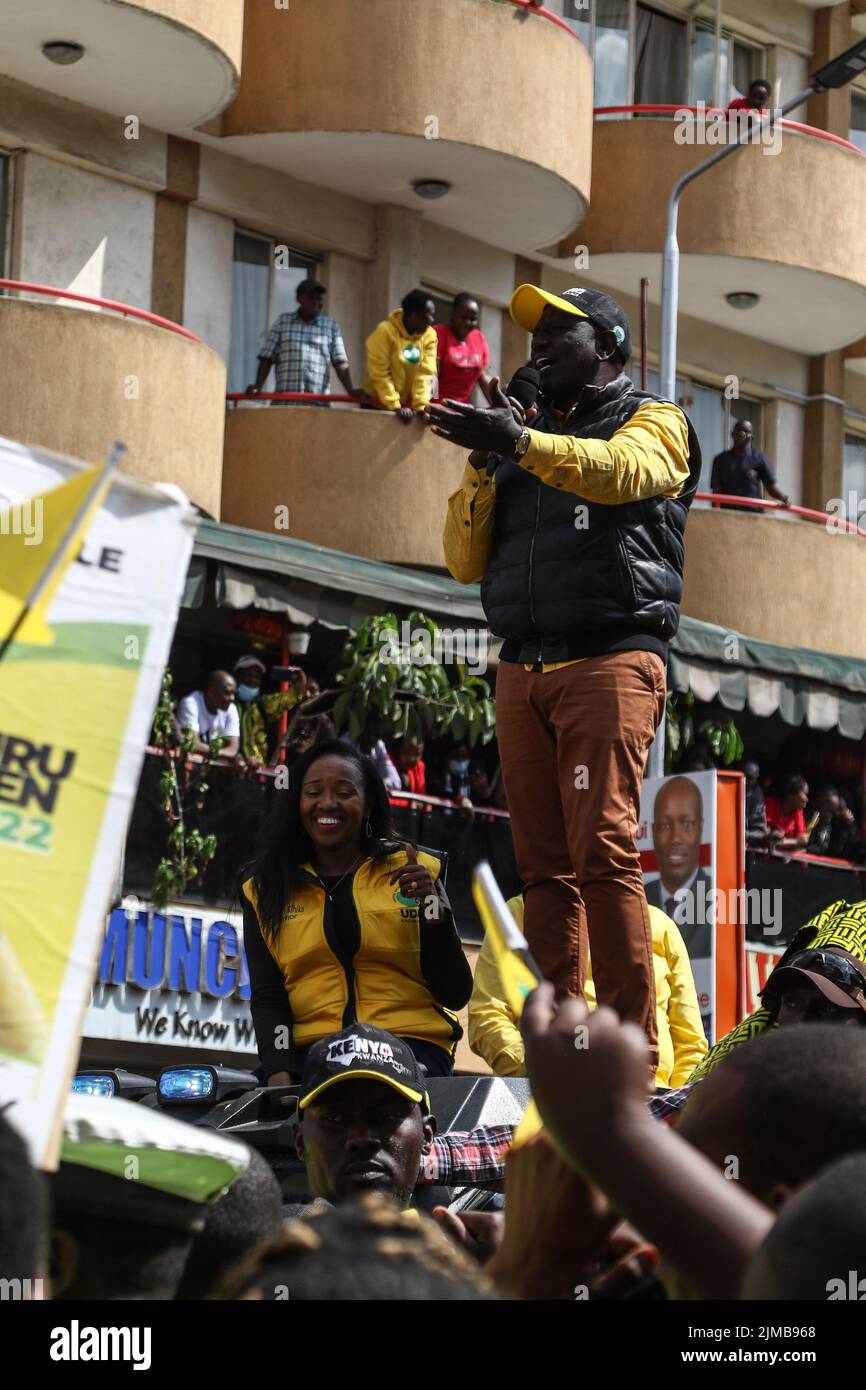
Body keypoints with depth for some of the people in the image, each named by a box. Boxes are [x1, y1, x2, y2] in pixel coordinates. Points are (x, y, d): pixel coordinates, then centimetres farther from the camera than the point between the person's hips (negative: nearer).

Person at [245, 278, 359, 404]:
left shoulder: (331, 326, 13)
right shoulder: (282, 322, 13)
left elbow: (340, 363, 8)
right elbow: (267, 358, 10)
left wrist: (350, 390, -6)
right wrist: (258, 386, -4)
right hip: (285, 402, 0)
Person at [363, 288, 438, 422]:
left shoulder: (429, 335, -3)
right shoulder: (385, 331, -17)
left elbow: (425, 373, -7)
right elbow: (380, 374, -19)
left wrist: (421, 405, -18)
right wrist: (395, 407, -24)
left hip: (408, 405, 4)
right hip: (378, 403, -4)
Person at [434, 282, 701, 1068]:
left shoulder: (652, 423, 9)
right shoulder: (529, 436, 26)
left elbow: (621, 472, -17)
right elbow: (467, 561, 20)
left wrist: (519, 443, -31)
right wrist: (485, 470, 5)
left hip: (610, 662, -6)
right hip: (521, 670, 6)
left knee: (605, 854, -15)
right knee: (545, 865, 1)